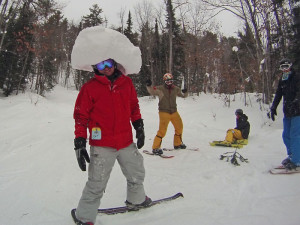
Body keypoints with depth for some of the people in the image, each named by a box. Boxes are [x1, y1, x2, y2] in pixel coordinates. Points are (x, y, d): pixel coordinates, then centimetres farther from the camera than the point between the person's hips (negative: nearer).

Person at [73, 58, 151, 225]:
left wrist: (139, 127, 13)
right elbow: (81, 116, -5)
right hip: (102, 145, -4)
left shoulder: (126, 82, 6)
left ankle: (136, 200, 47)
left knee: (137, 173, 19)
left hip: (126, 142, 5)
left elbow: (134, 106, 16)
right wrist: (80, 143, -10)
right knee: (97, 184, 0)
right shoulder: (89, 88, -5)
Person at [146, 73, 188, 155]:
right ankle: (155, 148, -3)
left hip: (174, 112, 6)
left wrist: (185, 92, -9)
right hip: (164, 112, -6)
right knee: (162, 130, -14)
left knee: (179, 127, 16)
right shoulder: (160, 89, -5)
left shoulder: (175, 89, 6)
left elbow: (183, 95, 15)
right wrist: (149, 86, -31)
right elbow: (152, 91, -10)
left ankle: (178, 144, 37)